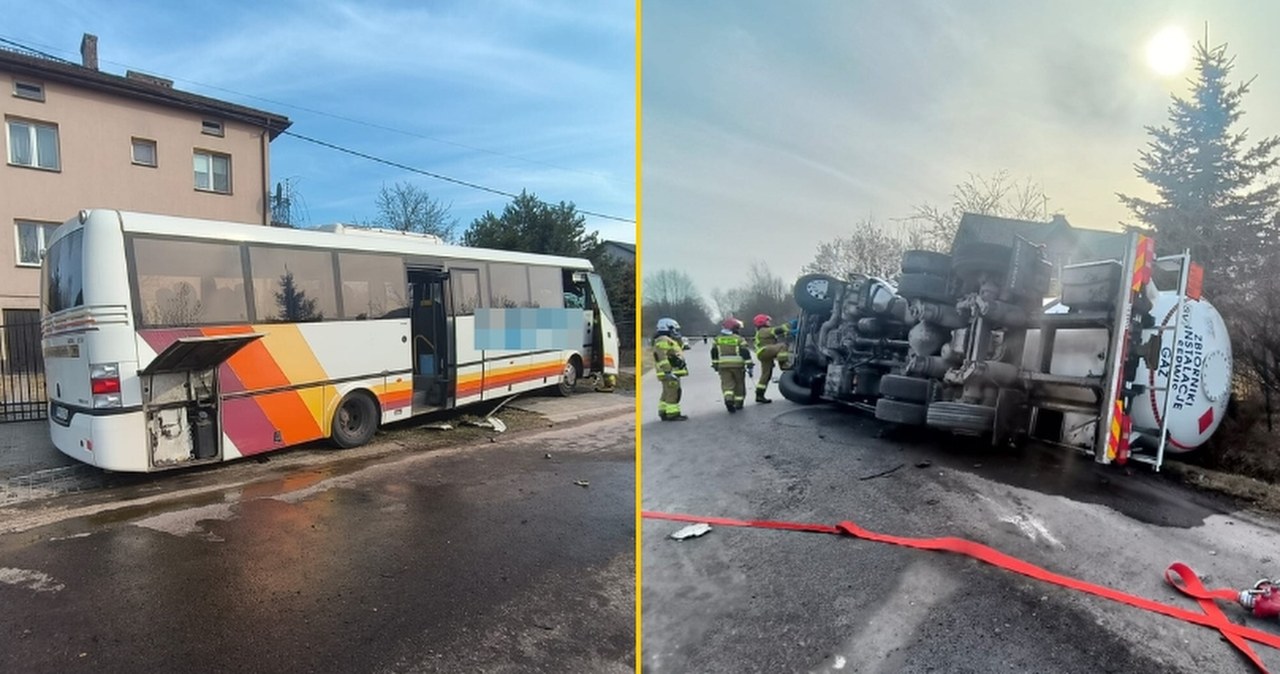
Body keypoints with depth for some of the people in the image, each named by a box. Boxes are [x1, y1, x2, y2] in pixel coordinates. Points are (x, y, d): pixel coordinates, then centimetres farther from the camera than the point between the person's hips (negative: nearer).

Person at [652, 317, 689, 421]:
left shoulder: (668, 341, 22)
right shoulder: (663, 341, -13)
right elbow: (662, 358, -21)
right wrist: (668, 372, -26)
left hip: (672, 372, 11)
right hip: (670, 373, -11)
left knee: (667, 393, 14)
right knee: (673, 393, -10)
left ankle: (664, 413, 20)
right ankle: (672, 414, -8)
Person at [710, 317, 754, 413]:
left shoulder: (717, 339, 7)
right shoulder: (739, 339, -4)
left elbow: (714, 352, 10)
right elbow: (745, 352, -8)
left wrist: (715, 364, 19)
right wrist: (749, 364, -4)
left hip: (723, 365, 2)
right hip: (738, 365, -2)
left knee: (727, 384, -1)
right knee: (739, 384, 13)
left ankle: (728, 399, -25)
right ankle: (738, 403, 20)